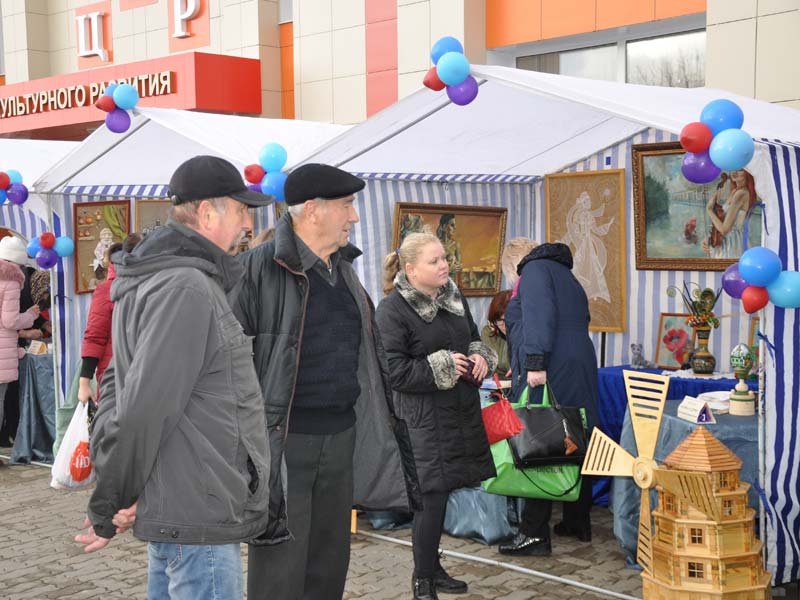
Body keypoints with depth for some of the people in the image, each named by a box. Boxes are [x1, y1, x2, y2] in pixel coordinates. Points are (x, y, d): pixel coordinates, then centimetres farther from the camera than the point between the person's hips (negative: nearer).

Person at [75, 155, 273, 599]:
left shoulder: (150, 282, 13)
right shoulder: (187, 288, -20)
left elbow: (119, 382, 17)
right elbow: (143, 409, -24)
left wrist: (109, 503, 11)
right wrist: (109, 506, -12)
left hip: (169, 509, 10)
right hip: (200, 516, -10)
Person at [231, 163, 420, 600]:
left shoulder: (344, 268, 13)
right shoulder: (259, 268, -12)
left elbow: (367, 351, 21)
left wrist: (384, 419, 20)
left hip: (343, 435, 7)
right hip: (283, 440, -7)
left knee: (330, 563, 16)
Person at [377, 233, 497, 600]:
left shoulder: (454, 297, 11)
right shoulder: (393, 310, -12)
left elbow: (474, 338, 25)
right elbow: (393, 372, -17)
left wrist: (480, 356, 3)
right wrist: (442, 367, -17)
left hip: (462, 411, 7)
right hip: (424, 417, -7)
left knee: (439, 494, 13)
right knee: (431, 497, -6)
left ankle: (432, 568, 28)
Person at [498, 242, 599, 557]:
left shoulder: (536, 269, 1)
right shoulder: (568, 279, 27)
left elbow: (540, 315, -15)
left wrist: (535, 362, -23)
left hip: (545, 373, -9)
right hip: (580, 365, 9)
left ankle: (534, 533, -6)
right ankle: (578, 522, 21)